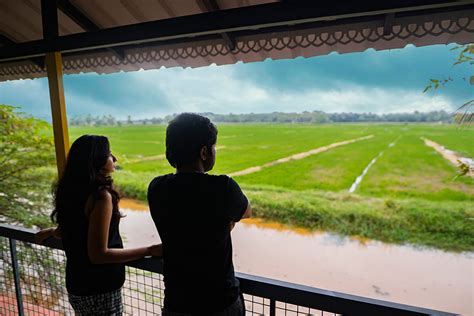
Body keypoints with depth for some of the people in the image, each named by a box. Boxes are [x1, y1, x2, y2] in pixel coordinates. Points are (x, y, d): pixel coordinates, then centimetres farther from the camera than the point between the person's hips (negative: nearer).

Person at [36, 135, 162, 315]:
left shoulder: (70, 191, -1)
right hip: (100, 290, -8)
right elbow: (99, 254, -25)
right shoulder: (101, 196, -25)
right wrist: (150, 251, -25)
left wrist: (51, 232, 36)